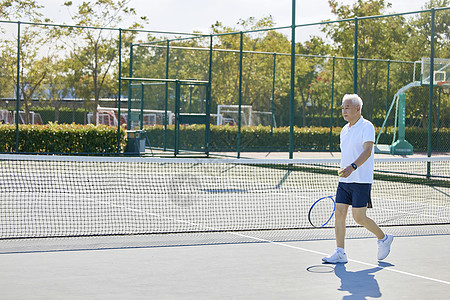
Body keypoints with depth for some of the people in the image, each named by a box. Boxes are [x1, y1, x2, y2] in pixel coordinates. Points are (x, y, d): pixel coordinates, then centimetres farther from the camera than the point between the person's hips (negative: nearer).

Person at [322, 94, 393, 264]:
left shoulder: (367, 127, -9)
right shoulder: (344, 130, 16)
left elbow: (367, 151, -22)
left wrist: (352, 167, -36)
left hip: (361, 181, -7)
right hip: (344, 181, 7)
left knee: (359, 217, -7)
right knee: (339, 213, -1)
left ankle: (383, 239, 17)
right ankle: (340, 253, 2)